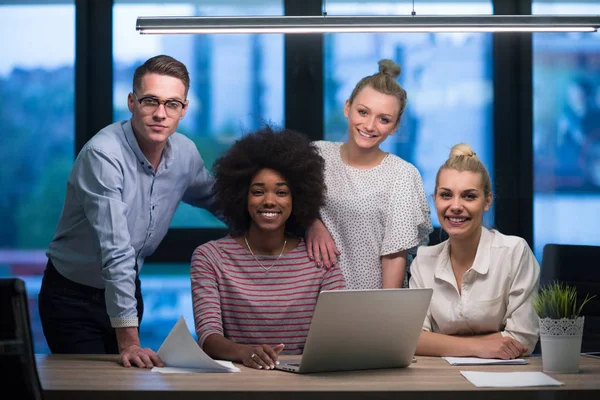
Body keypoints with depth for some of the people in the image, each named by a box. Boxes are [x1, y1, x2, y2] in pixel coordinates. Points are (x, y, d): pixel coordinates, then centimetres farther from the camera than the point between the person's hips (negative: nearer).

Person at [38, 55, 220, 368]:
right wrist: (129, 341, -37)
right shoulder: (104, 155, -27)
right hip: (74, 298, -6)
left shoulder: (185, 154, -5)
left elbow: (217, 199, 15)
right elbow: (116, 252, -33)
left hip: (126, 292, 6)